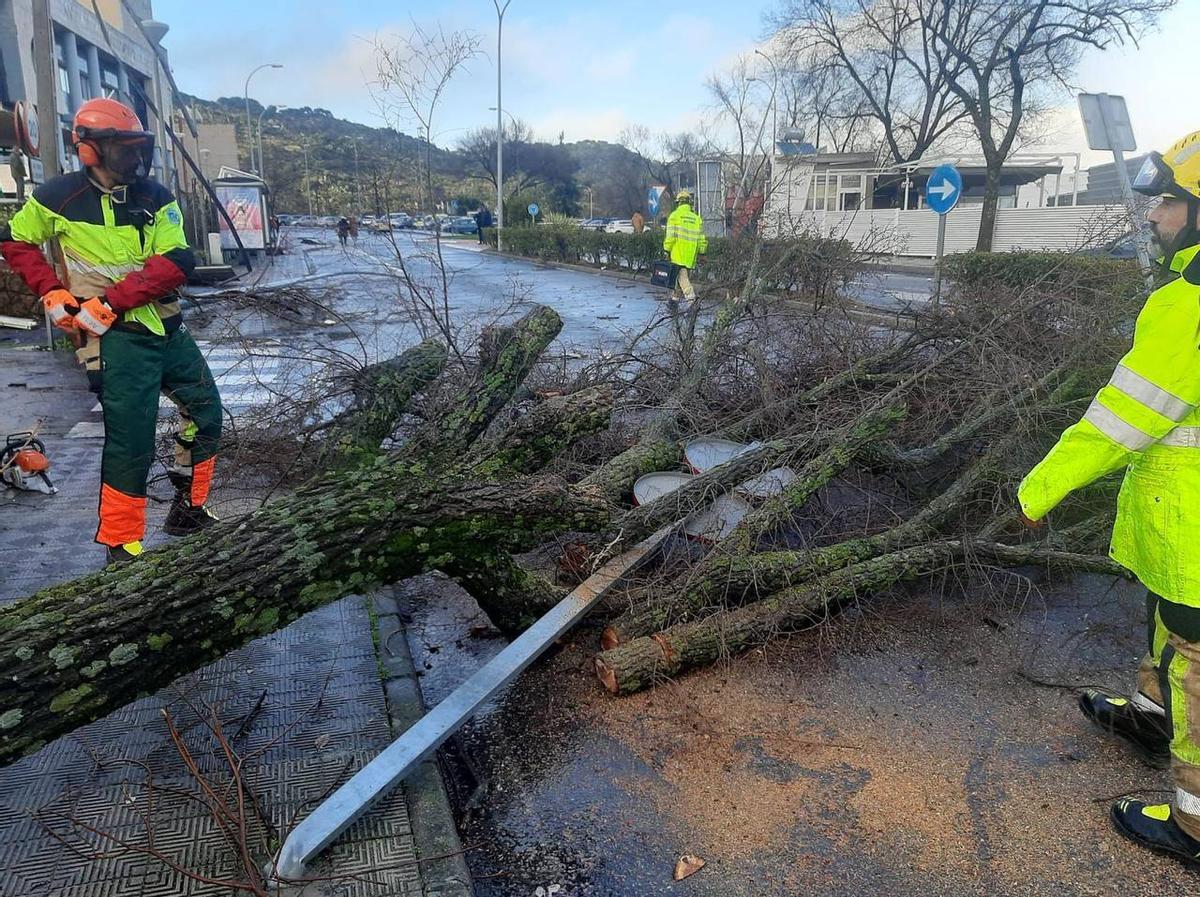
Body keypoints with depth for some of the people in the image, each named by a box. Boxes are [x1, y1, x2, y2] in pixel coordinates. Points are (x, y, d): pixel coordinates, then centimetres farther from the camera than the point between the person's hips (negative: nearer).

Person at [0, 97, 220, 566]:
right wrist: (52, 292, -1)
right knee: (130, 441, -6)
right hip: (118, 336, -4)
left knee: (205, 409, 10)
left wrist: (111, 300, -18)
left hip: (168, 328, 5)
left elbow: (177, 263, -10)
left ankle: (189, 509, 27)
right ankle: (122, 548, 7)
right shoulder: (60, 196, -3)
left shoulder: (156, 197, 2)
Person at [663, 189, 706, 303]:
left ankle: (690, 295, -22)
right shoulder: (697, 218, 9)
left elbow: (671, 236, -8)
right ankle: (675, 297, 25)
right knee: (681, 274, 16)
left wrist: (667, 250, -1)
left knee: (682, 276, -6)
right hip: (691, 255, 5)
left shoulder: (675, 215, -3)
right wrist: (701, 253, 16)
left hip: (678, 253, -5)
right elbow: (701, 238, 9)